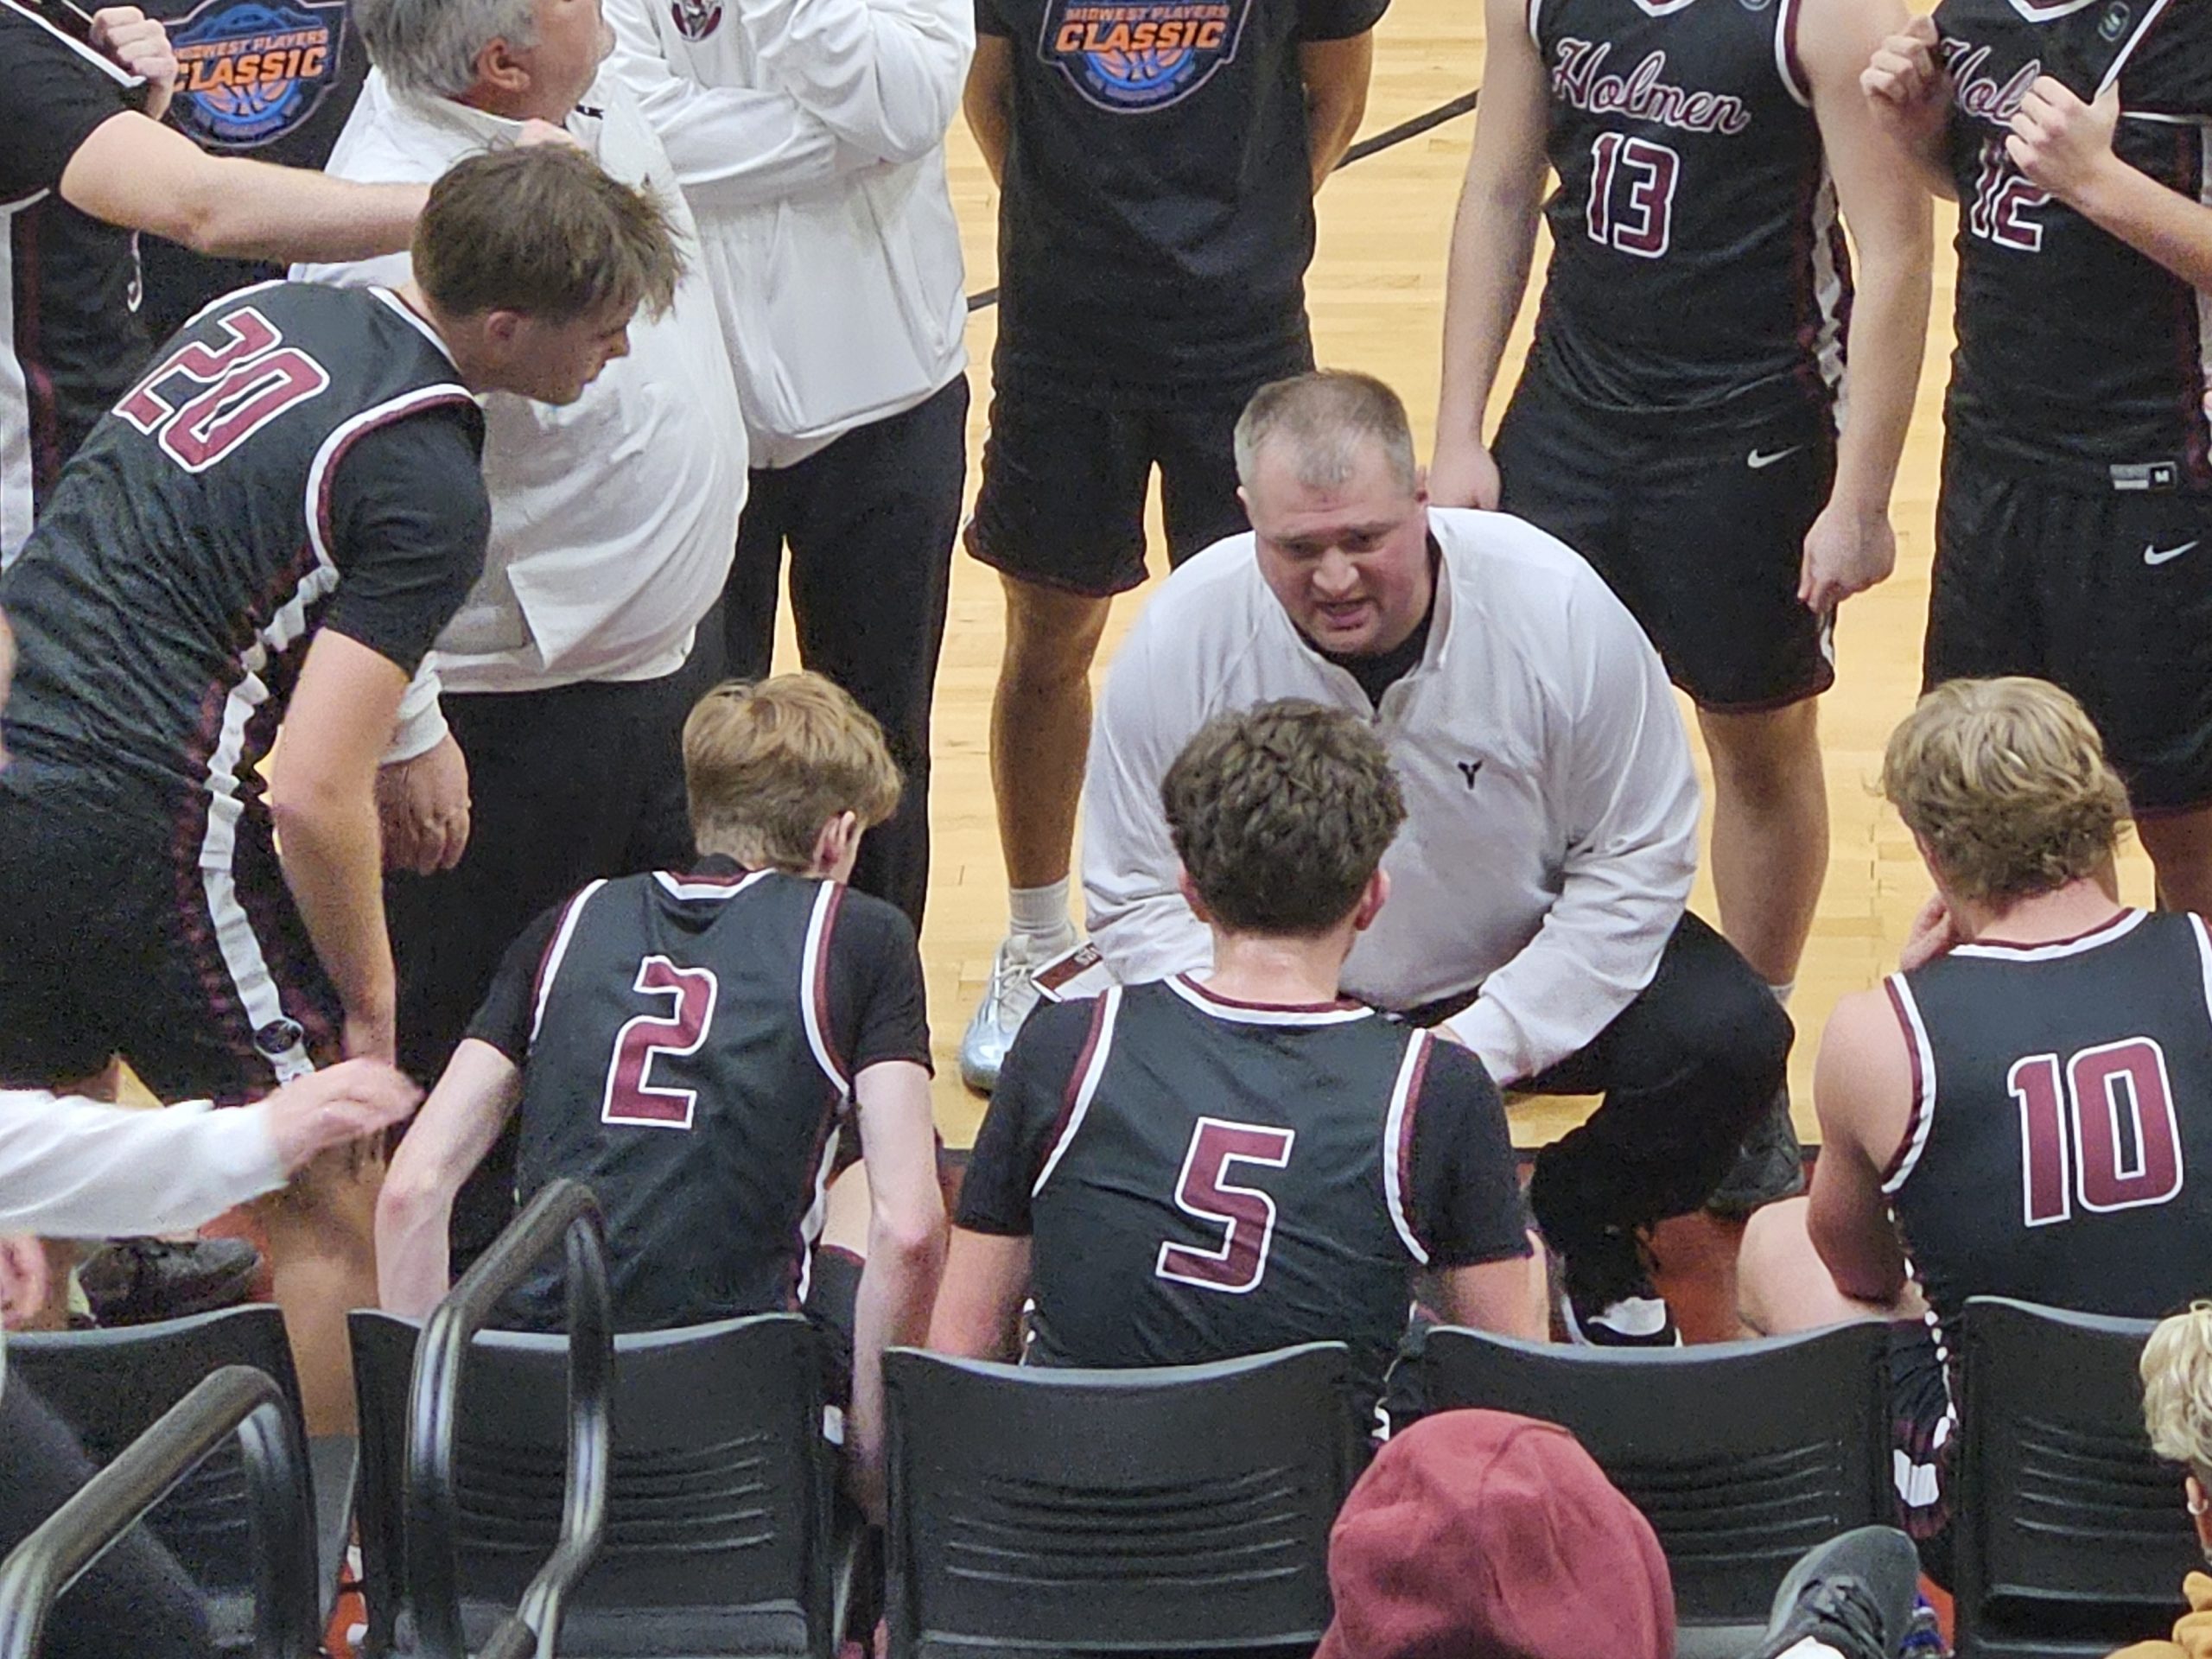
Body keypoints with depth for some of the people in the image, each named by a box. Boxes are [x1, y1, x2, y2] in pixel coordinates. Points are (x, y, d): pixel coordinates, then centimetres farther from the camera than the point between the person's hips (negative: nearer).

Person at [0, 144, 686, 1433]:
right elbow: (317, 796, -18)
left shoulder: (271, 314, 11)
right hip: (132, 820, -8)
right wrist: (371, 1000, -3)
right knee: (332, 1207, 4)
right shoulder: (429, 489, -13)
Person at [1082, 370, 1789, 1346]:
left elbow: (1636, 863, -12)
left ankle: (1579, 1231, 8)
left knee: (1730, 1040, -25)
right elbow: (1138, 899, -10)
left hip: (1538, 967, 0)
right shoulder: (1182, 641, -20)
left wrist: (1487, 1041, -22)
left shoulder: (1557, 608, -22)